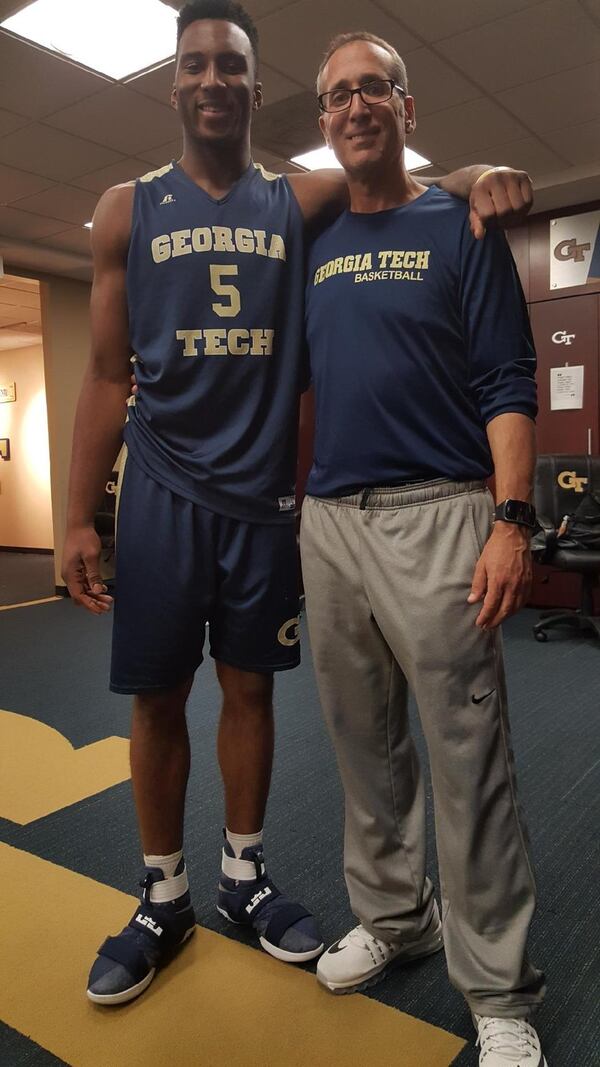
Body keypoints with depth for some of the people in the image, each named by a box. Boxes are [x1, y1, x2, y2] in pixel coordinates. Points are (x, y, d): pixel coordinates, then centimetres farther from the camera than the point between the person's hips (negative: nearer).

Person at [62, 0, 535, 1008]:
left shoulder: (302, 200, 7)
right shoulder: (126, 209, 6)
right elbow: (107, 377, 3)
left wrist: (479, 176, -12)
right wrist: (78, 517, -3)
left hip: (263, 492, 1)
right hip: (163, 490, 0)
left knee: (249, 687, 10)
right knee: (156, 695, 5)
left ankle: (244, 874, 30)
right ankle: (163, 897, 25)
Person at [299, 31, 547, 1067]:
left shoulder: (461, 226, 4)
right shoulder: (313, 248, 18)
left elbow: (507, 385, -4)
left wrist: (511, 519, -15)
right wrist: (299, 506, 11)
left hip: (436, 513, -5)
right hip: (328, 518, 5)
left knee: (467, 756, -1)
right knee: (364, 744, 13)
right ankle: (391, 916, 33)